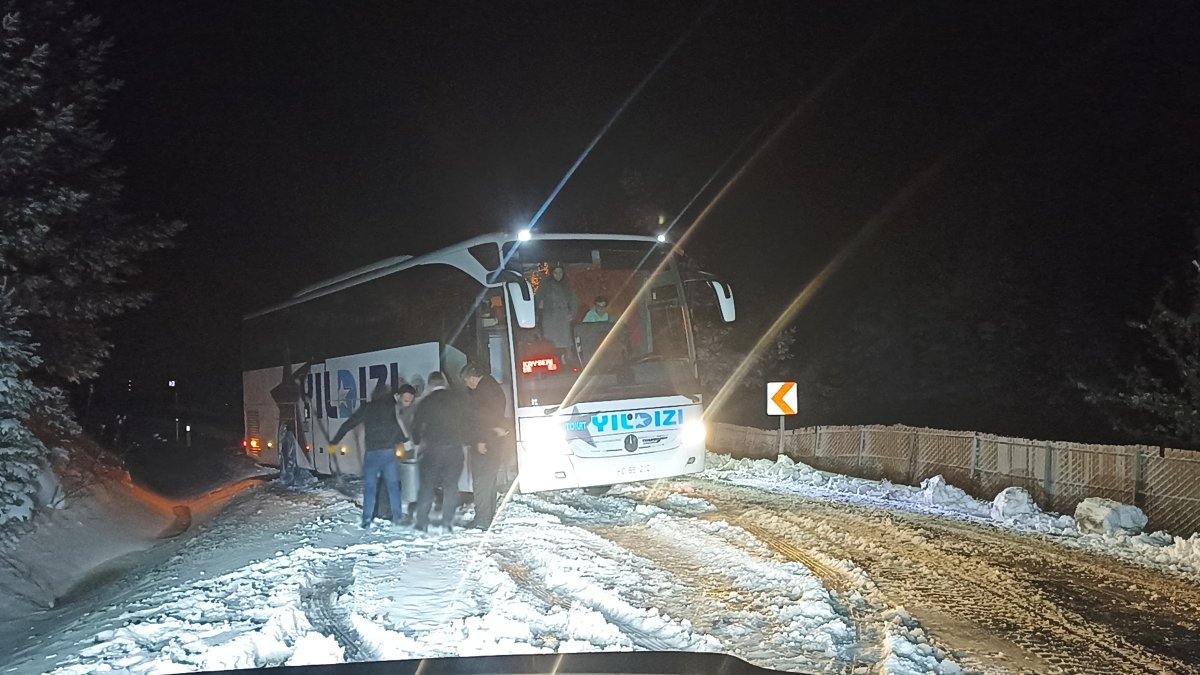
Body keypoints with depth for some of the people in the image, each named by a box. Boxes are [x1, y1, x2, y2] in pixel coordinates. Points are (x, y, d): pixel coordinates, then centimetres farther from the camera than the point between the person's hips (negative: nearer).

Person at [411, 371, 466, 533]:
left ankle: (422, 522, 7)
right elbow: (465, 424, 12)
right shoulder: (456, 401, 6)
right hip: (454, 448, 1)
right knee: (451, 486, 5)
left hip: (432, 449, -1)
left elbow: (417, 426, 7)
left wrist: (418, 441, 26)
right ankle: (447, 523, 0)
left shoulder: (425, 403, 1)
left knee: (427, 485, 8)